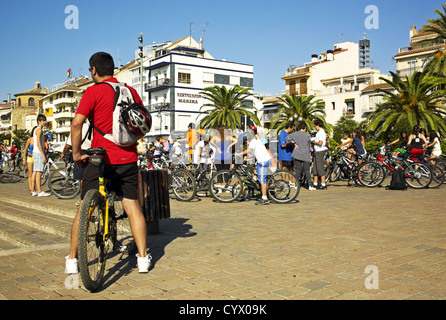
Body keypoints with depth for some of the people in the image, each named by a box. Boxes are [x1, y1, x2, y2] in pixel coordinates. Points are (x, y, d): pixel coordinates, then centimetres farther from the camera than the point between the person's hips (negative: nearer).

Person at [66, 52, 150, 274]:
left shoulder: (93, 92, -5)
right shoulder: (131, 91, 10)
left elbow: (77, 123, -15)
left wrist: (77, 153, -5)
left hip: (101, 158, -3)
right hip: (128, 159, 4)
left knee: (84, 209, 9)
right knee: (132, 206, 9)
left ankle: (72, 259, 15)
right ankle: (143, 258, 8)